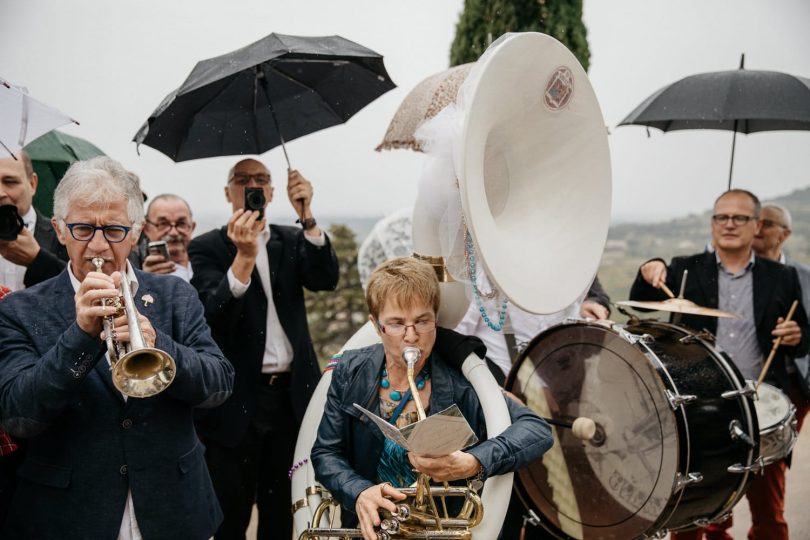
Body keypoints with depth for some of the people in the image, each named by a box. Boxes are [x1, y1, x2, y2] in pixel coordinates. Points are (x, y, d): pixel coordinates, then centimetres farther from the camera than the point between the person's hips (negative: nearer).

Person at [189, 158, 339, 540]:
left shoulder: (292, 241, 9)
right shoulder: (207, 248, -2)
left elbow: (326, 280, -9)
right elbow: (213, 314, -17)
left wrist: (307, 216, -21)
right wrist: (244, 256, -32)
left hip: (291, 393, 3)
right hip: (237, 398, -3)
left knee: (281, 509, 15)